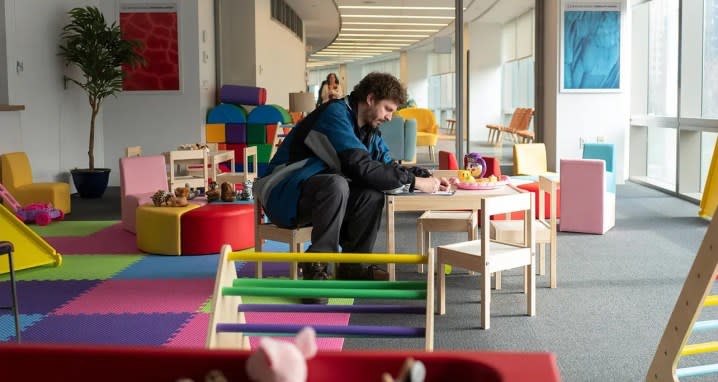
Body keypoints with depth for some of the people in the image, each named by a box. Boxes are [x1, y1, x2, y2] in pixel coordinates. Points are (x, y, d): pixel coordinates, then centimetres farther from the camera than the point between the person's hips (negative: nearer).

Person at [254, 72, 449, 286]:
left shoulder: (367, 128, 10)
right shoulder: (336, 115, -19)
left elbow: (388, 165, 12)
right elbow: (362, 167, -29)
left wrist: (425, 176, -5)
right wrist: (414, 181, -25)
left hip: (317, 192, 9)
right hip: (284, 194, -9)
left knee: (372, 196, -14)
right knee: (336, 184, -36)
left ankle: (352, 267, -3)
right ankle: (316, 267, -26)